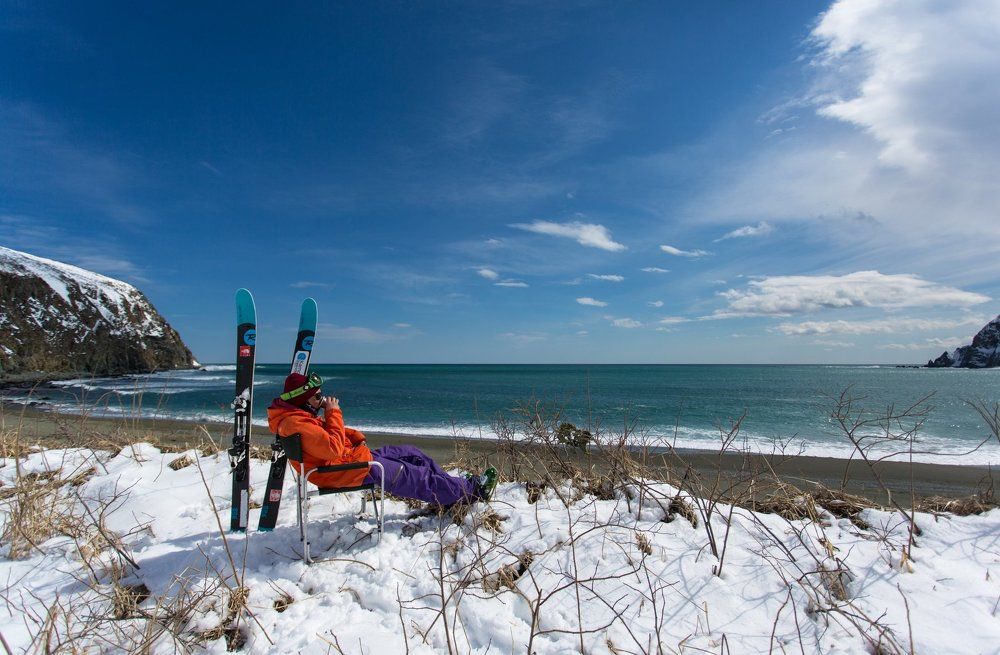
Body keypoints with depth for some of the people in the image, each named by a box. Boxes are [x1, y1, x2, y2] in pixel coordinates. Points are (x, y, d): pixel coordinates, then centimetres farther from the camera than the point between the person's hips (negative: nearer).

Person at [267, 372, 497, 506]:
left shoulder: (300, 414, 10)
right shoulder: (295, 423, -23)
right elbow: (333, 448, -30)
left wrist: (356, 437, 4)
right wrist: (333, 413, -21)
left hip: (351, 455, 11)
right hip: (346, 470, -11)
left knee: (413, 454, 10)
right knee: (414, 476, -6)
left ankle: (454, 488, 17)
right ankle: (470, 490, 6)